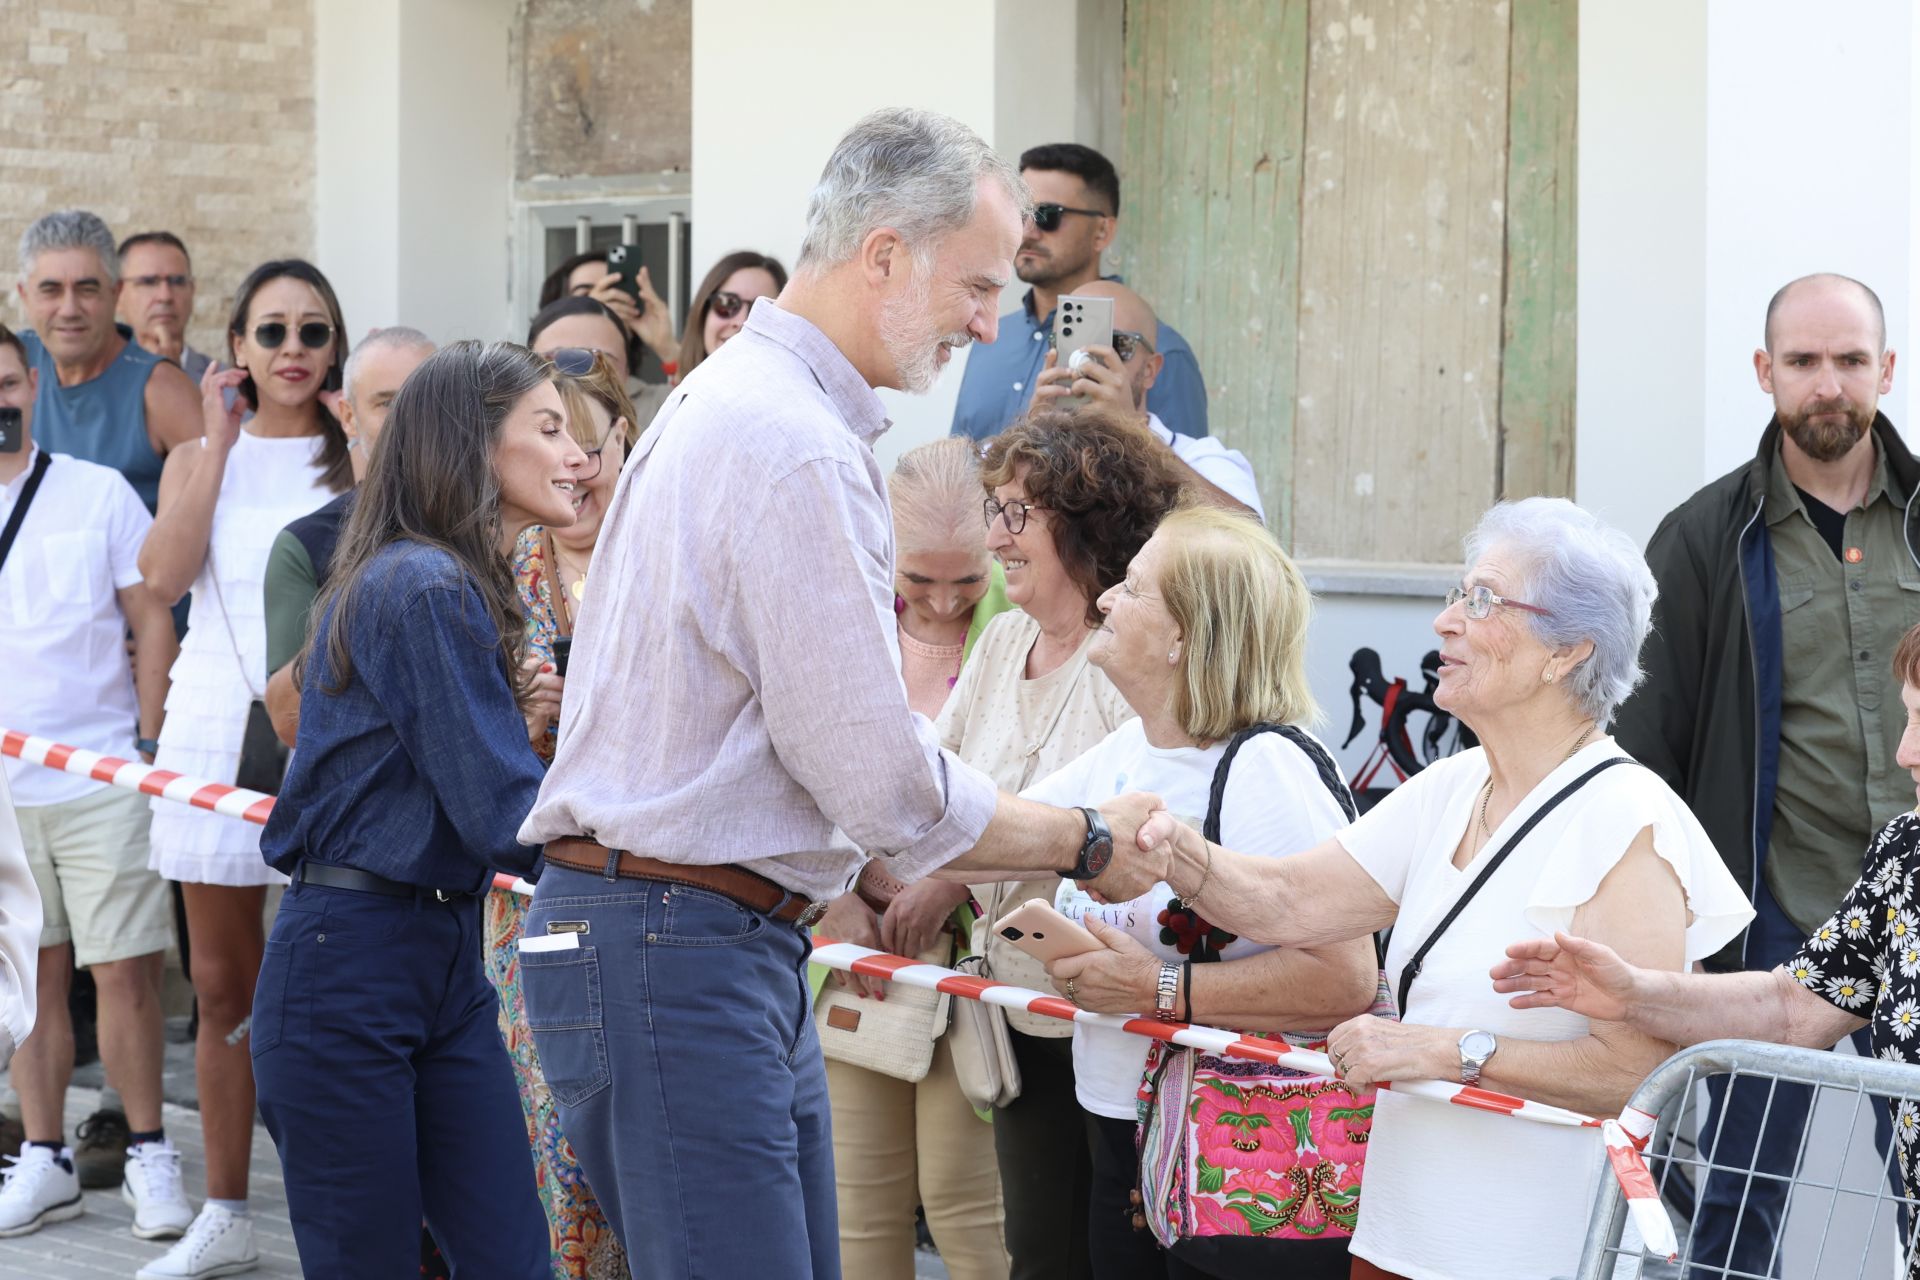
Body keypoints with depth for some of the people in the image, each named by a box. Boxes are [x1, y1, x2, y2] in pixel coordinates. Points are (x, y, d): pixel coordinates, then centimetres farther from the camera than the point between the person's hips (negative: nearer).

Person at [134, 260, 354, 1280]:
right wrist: (220, 442, -4)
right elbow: (165, 573, -7)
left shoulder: (358, 458, 5)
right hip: (215, 726, 3)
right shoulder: (198, 457, 12)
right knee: (223, 990, 9)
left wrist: (363, 441, -9)